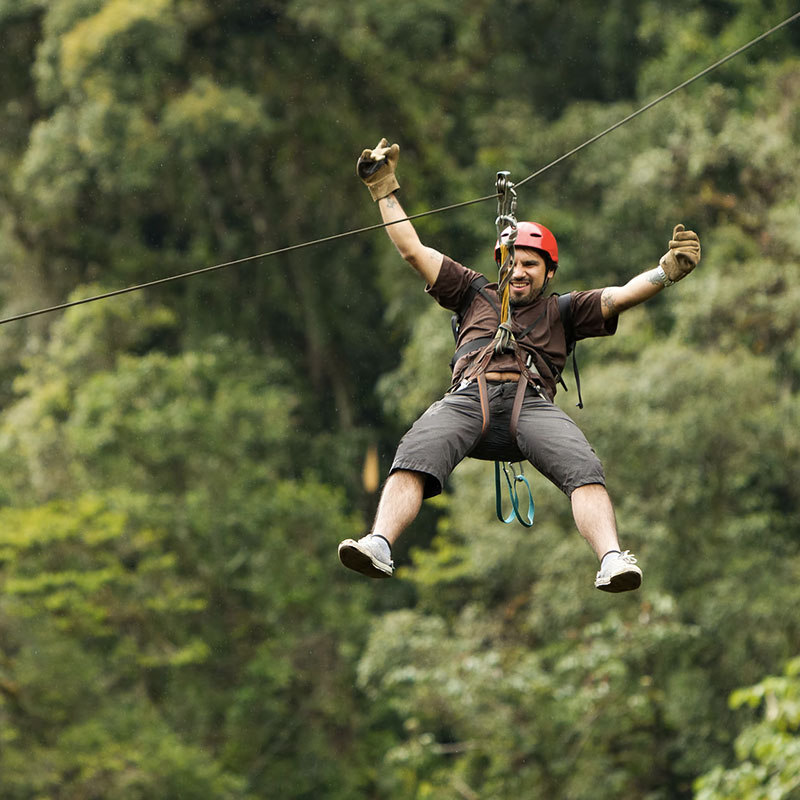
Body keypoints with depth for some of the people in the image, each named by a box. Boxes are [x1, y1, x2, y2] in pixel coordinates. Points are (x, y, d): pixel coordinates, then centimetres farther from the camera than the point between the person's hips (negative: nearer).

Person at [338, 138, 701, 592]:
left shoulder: (562, 310, 30)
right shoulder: (475, 295, 34)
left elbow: (624, 295, 18)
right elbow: (413, 249, 35)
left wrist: (668, 271, 1)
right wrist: (385, 189, 34)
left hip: (531, 404, 0)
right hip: (468, 398, 1)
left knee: (583, 469, -31)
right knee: (413, 460, -31)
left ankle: (612, 559, -49)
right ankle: (380, 546, -50)